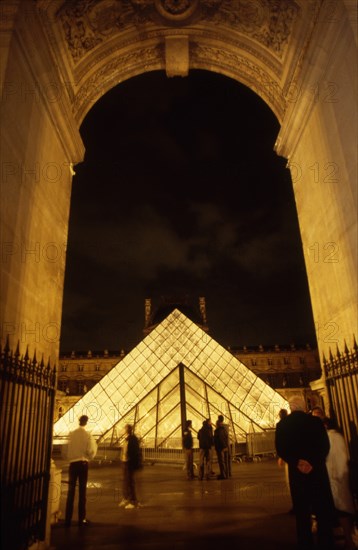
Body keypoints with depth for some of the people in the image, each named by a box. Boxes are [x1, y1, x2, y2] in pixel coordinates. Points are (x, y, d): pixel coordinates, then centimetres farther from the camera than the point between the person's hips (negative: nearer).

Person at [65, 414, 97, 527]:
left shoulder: (71, 434, -3)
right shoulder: (88, 435, -9)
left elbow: (67, 449, 0)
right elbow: (91, 451, -11)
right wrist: (92, 452, 11)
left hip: (73, 463, 2)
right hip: (83, 463, -2)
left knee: (71, 491, 9)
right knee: (82, 491, 6)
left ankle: (68, 518, 11)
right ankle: (81, 518, 10)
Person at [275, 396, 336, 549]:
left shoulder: (282, 424, -1)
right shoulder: (315, 421, -6)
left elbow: (280, 449, -7)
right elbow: (325, 445, -12)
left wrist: (296, 462, -11)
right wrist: (313, 463, -15)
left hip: (296, 471, 2)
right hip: (317, 469, -1)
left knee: (302, 511, 13)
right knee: (323, 508, 12)